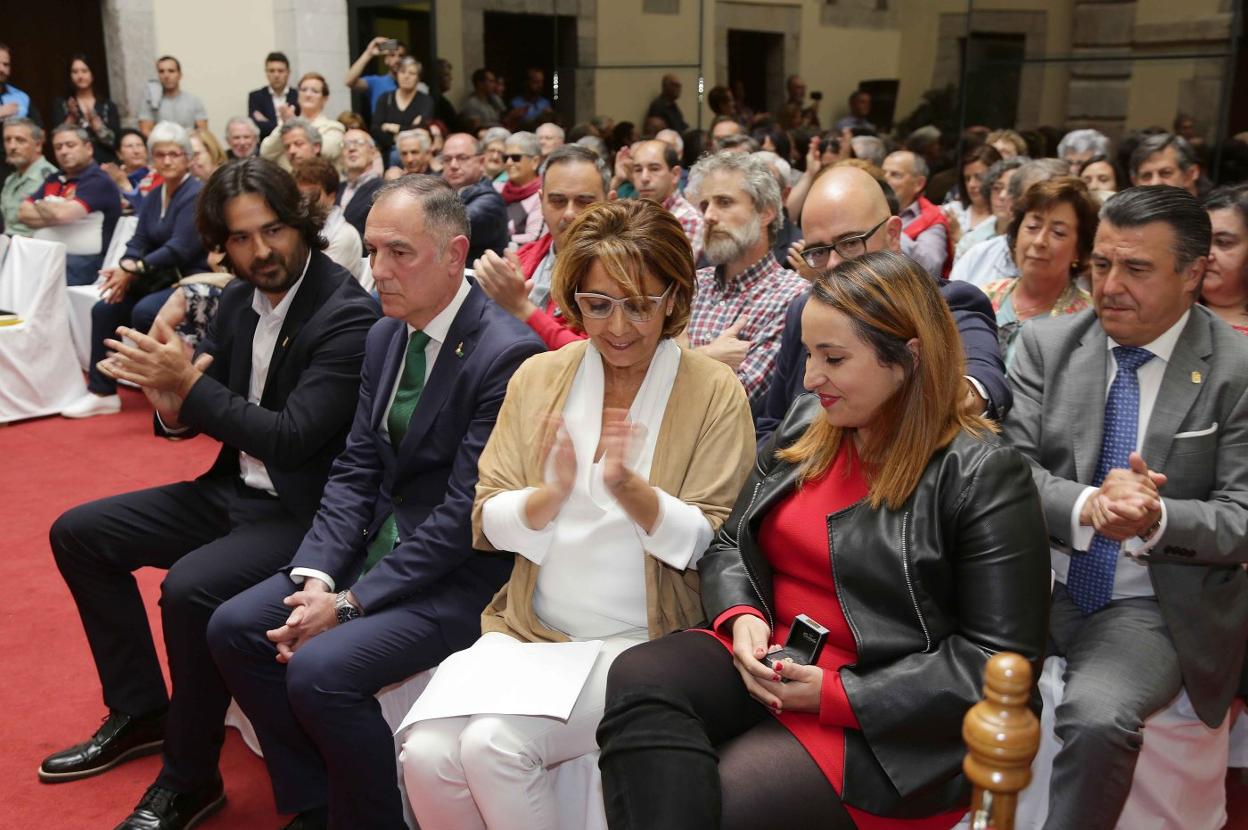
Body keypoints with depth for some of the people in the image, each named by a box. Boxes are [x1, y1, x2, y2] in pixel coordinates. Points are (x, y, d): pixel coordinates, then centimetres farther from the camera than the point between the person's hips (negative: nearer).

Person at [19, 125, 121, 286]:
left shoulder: (99, 182, -5)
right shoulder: (53, 179, 19)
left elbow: (61, 215, -16)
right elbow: (23, 213, 11)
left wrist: (39, 204, 5)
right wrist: (54, 214, -5)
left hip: (80, 263, -7)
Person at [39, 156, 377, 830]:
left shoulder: (348, 315, -19)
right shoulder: (240, 300, 5)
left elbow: (291, 438, -24)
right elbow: (198, 413, 10)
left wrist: (191, 383, -25)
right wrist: (171, 401, -13)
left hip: (303, 510, -9)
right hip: (235, 491, 9)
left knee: (189, 587, -31)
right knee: (78, 534, 9)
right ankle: (140, 712, 20)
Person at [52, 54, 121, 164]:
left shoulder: (108, 106, 8)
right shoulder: (61, 104, 9)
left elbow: (115, 142, -3)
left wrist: (94, 120, -12)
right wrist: (72, 117, -13)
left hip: (105, 164, 0)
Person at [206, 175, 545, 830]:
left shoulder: (507, 352, -20)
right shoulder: (385, 337, 6)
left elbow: (463, 514, -21)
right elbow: (354, 471, 6)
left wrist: (351, 601, -18)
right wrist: (317, 575, -9)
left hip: (462, 573, -8)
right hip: (381, 541, 8)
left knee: (320, 669, -24)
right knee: (234, 627, 0)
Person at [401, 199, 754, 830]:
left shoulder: (715, 392, -3)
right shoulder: (537, 377, 7)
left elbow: (708, 544, -6)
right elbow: (487, 523, 4)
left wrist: (629, 488, -24)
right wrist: (550, 497, -18)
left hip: (640, 641, -3)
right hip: (529, 629, 4)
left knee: (495, 744, -25)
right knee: (426, 753, -19)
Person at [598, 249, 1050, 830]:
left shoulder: (983, 476, -10)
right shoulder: (805, 423, 8)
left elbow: (1000, 658, -12)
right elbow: (730, 545, 14)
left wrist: (837, 694, -18)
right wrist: (741, 618, -9)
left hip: (883, 724, -5)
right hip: (767, 661, 6)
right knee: (638, 679, -24)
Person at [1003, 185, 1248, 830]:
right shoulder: (1046, 344, 3)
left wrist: (1155, 519, -25)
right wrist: (1086, 506, -23)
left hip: (1150, 607, -2)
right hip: (1035, 582, 3)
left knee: (1098, 716, -30)